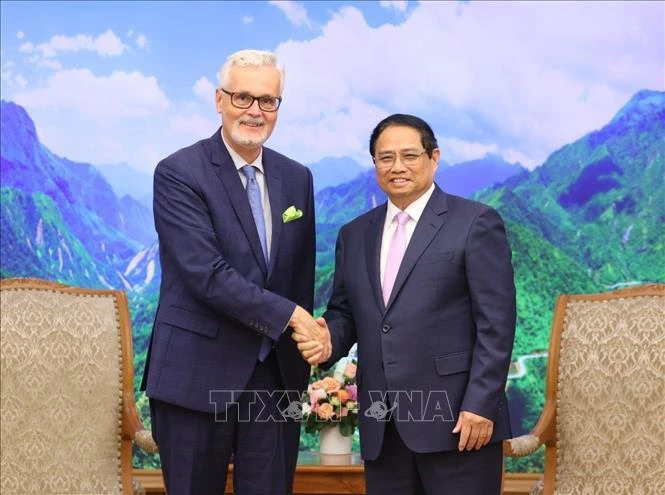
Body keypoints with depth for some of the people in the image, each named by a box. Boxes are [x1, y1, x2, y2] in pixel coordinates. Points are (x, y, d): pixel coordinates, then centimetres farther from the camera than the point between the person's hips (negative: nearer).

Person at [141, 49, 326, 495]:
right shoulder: (178, 173, -8)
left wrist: (305, 342, 12)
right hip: (198, 375, -4)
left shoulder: (297, 178, 10)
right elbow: (206, 273, -18)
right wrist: (287, 314, -16)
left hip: (277, 375, 5)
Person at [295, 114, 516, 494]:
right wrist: (329, 341, -4)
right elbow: (344, 312, 18)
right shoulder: (355, 234, 14)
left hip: (455, 418, -5)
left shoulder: (476, 223, -2)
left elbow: (496, 323, -7)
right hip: (381, 427, 5)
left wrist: (481, 405, -14)